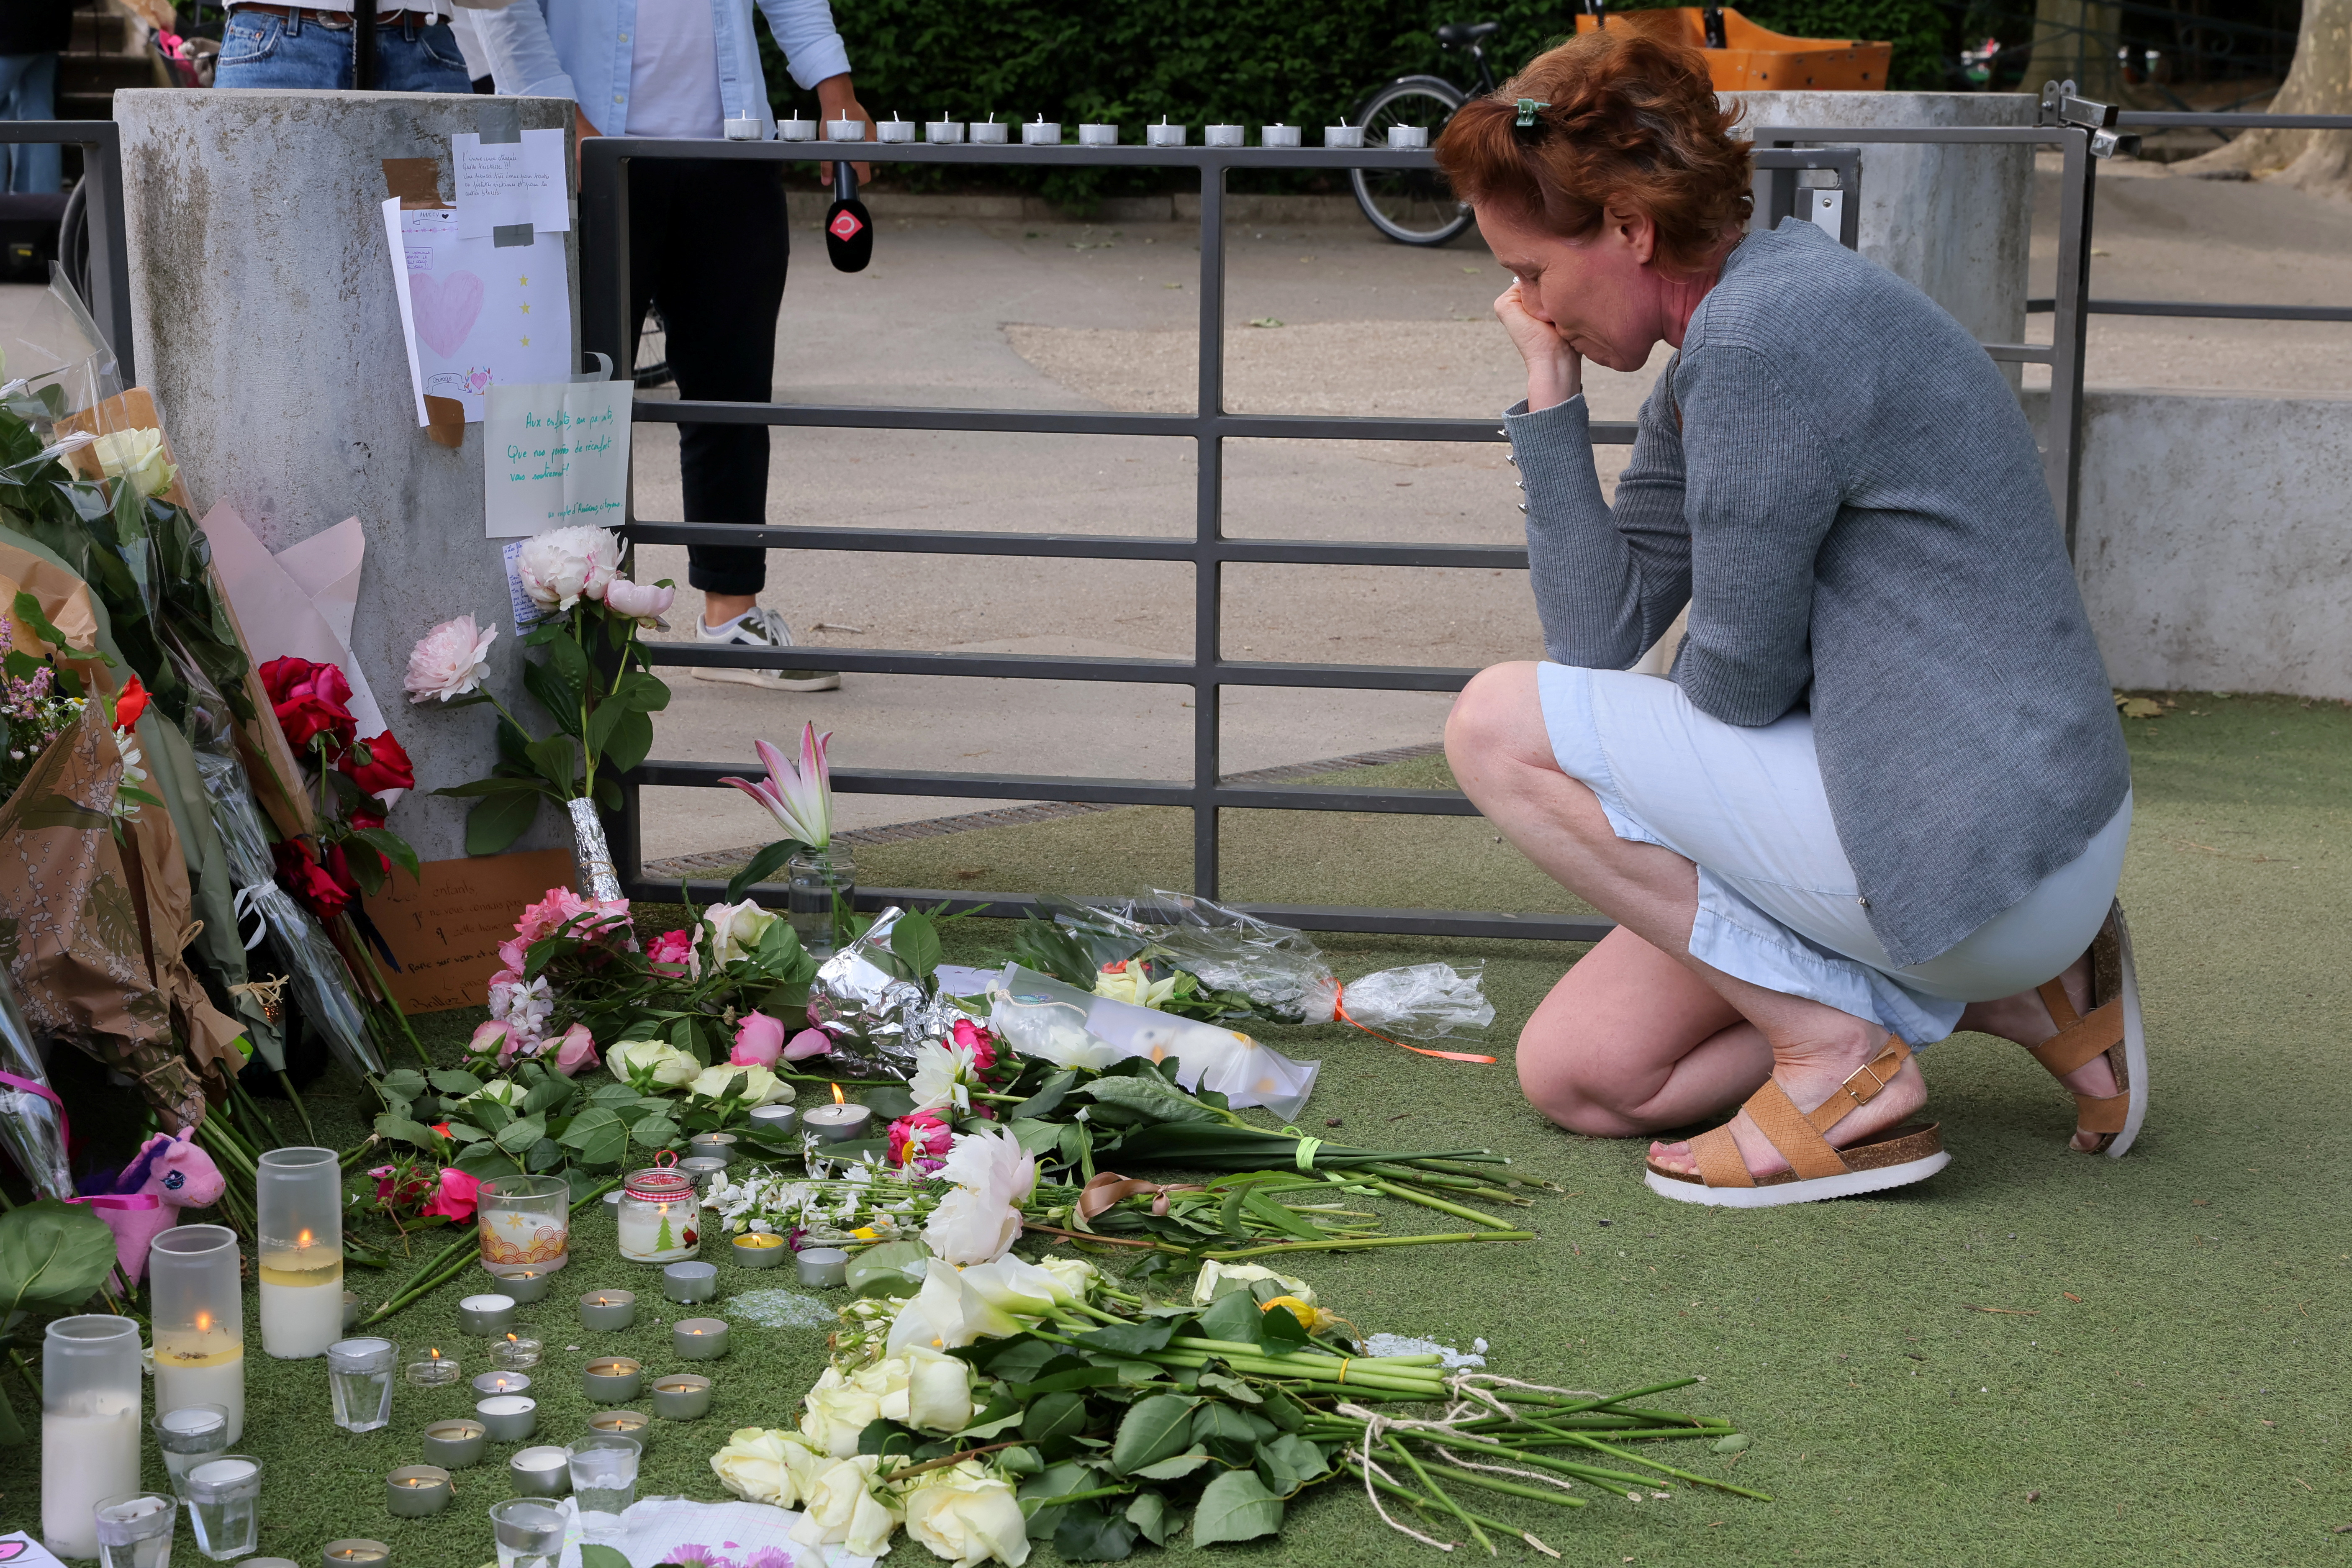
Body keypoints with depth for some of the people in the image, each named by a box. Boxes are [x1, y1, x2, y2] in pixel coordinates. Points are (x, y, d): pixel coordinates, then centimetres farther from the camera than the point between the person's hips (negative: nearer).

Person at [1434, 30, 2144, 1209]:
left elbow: (1738, 682, -16)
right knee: (1575, 1075, 12)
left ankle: (1838, 1058, -6)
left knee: (1501, 727, -8)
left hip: (1984, 841, -10)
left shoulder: (1765, 335, -20)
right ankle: (2006, 991, 13)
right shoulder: (1706, 360, 12)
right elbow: (1601, 630, 7)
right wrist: (1551, 392, 5)